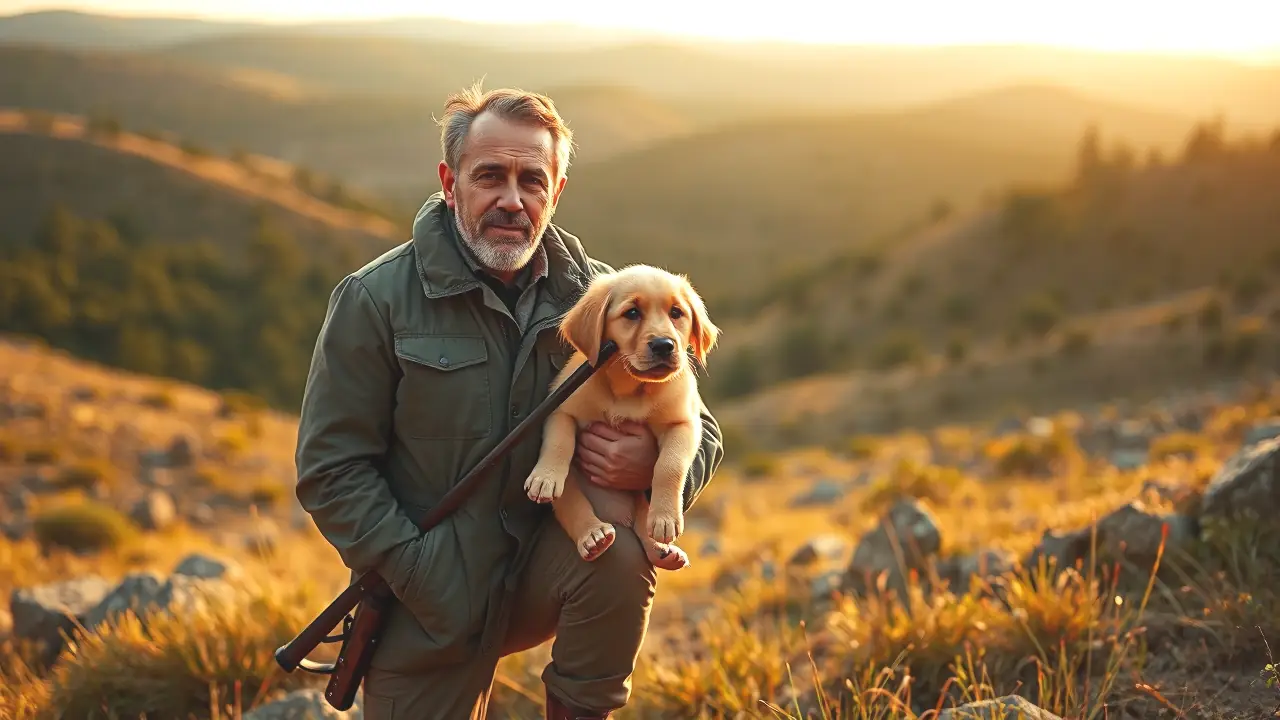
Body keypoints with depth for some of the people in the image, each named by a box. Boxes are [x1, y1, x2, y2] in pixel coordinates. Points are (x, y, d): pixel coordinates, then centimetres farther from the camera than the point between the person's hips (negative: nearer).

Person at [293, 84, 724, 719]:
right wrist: (428, 582, -18)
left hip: (545, 568, 1)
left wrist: (655, 463, -23)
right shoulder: (375, 299, -10)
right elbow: (331, 470, -10)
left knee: (619, 552, -28)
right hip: (432, 597, -1)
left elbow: (699, 430, 2)